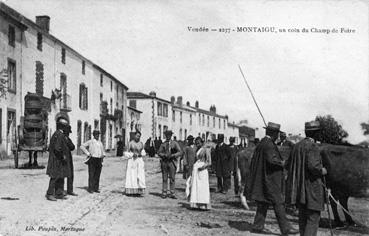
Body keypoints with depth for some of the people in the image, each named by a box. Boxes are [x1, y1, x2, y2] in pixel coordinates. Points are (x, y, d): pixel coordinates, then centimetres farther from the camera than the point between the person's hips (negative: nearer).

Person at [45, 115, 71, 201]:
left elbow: (50, 147, 21)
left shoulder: (56, 133, 15)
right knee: (55, 177, -7)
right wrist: (63, 156, -16)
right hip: (57, 160, -10)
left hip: (59, 160, 10)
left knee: (61, 177, 12)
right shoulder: (59, 134, -17)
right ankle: (49, 194, -2)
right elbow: (57, 148, -26)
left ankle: (59, 194, 16)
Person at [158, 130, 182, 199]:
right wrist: (164, 155, -12)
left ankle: (172, 193, 4)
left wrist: (172, 155, -15)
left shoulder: (175, 143, 4)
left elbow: (180, 152, -1)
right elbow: (159, 152, 6)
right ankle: (164, 193, 9)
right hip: (164, 162, 1)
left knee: (172, 178, -1)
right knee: (164, 178, 4)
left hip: (172, 162, -1)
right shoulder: (163, 144, 8)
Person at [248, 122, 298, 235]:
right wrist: (283, 163, -11)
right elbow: (272, 159, -29)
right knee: (278, 203, -5)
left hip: (263, 178, 10)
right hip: (270, 179, -10)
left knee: (263, 203, 14)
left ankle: (258, 226, 17)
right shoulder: (268, 144, -17)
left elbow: (254, 161, 19)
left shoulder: (262, 143, 13)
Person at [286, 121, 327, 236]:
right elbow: (313, 166, -25)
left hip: (299, 187, 8)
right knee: (313, 217, -4)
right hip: (312, 187, -8)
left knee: (302, 216, 15)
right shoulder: (313, 146, -15)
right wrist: (322, 170, -6)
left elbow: (292, 165, 13)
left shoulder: (297, 145, 10)